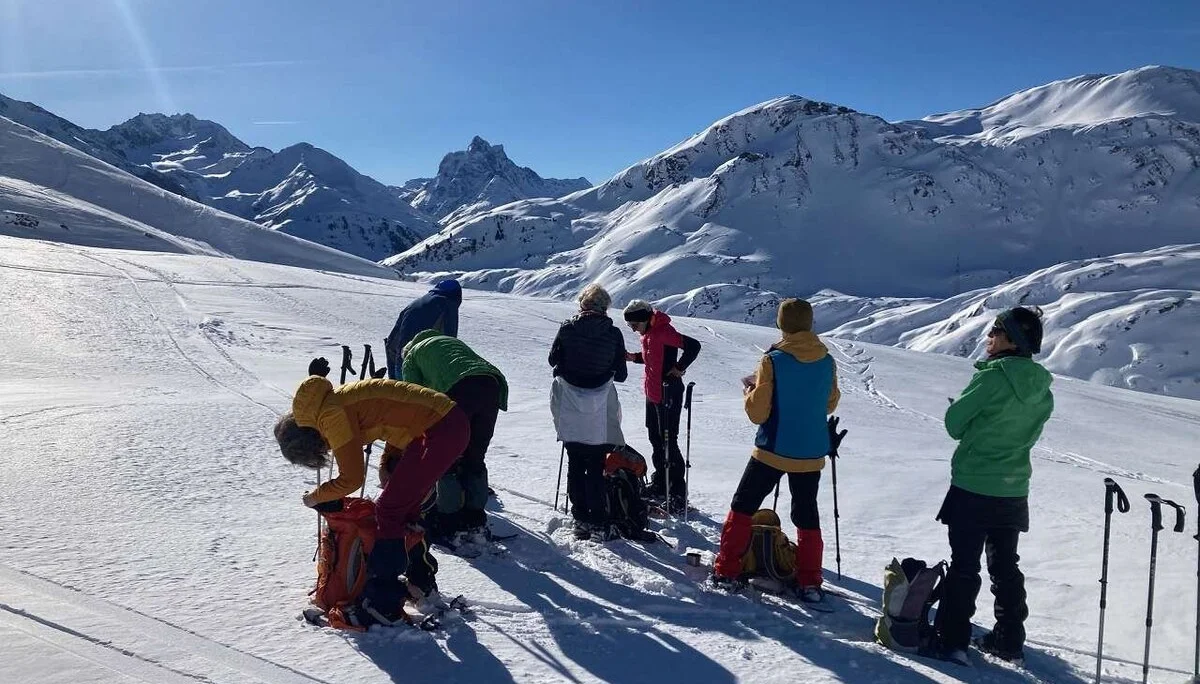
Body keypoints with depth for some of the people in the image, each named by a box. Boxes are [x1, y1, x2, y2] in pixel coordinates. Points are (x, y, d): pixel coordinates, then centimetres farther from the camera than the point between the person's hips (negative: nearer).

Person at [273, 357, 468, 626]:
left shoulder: (331, 414, -14)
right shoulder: (336, 400, 14)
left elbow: (351, 479, -10)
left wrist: (315, 498, 8)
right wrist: (388, 464, 12)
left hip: (440, 431, -10)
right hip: (449, 422, 10)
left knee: (388, 511, -4)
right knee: (406, 506, 20)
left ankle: (383, 604, 2)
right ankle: (421, 582, 34)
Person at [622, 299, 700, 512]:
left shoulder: (663, 331, -20)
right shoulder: (649, 333, 10)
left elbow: (693, 346, -28)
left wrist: (678, 368, -20)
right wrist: (633, 356, 6)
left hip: (668, 394, -10)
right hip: (653, 394, 10)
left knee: (668, 442, -7)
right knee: (656, 439, 18)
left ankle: (678, 493, 0)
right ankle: (660, 484, 32)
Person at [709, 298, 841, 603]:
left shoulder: (773, 360, -15)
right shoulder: (827, 361, -2)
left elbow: (757, 413, -13)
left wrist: (750, 390, 5)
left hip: (773, 450, -4)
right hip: (812, 453, 4)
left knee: (744, 505, 11)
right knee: (807, 514, 16)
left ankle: (726, 570, 13)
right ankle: (809, 582, 15)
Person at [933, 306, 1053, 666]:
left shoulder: (992, 378, -18)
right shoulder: (1043, 391, 3)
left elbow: (954, 422, -11)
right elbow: (1028, 434, 13)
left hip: (972, 488, -6)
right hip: (1014, 491, 6)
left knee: (964, 566, 3)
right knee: (1006, 566, 17)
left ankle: (953, 640, 7)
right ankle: (1009, 640, 25)